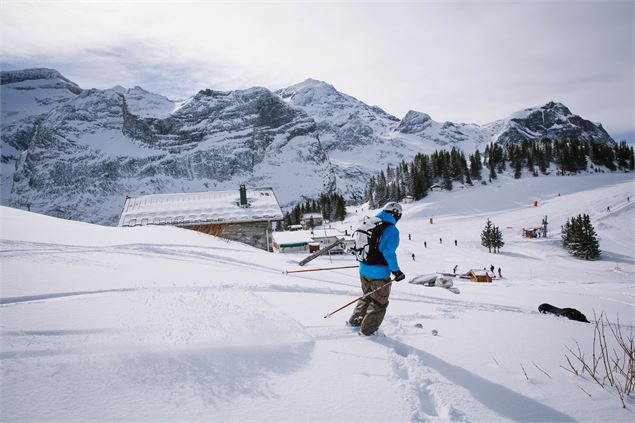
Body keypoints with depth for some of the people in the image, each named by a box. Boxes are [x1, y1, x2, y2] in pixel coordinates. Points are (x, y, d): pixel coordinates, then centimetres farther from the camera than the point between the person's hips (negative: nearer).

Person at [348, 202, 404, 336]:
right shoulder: (391, 230, -17)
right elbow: (389, 253, -23)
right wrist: (396, 271, -13)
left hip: (363, 269, 7)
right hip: (379, 273, -7)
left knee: (367, 296, 28)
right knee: (379, 302, 12)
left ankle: (354, 320, 37)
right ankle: (367, 330, 19)